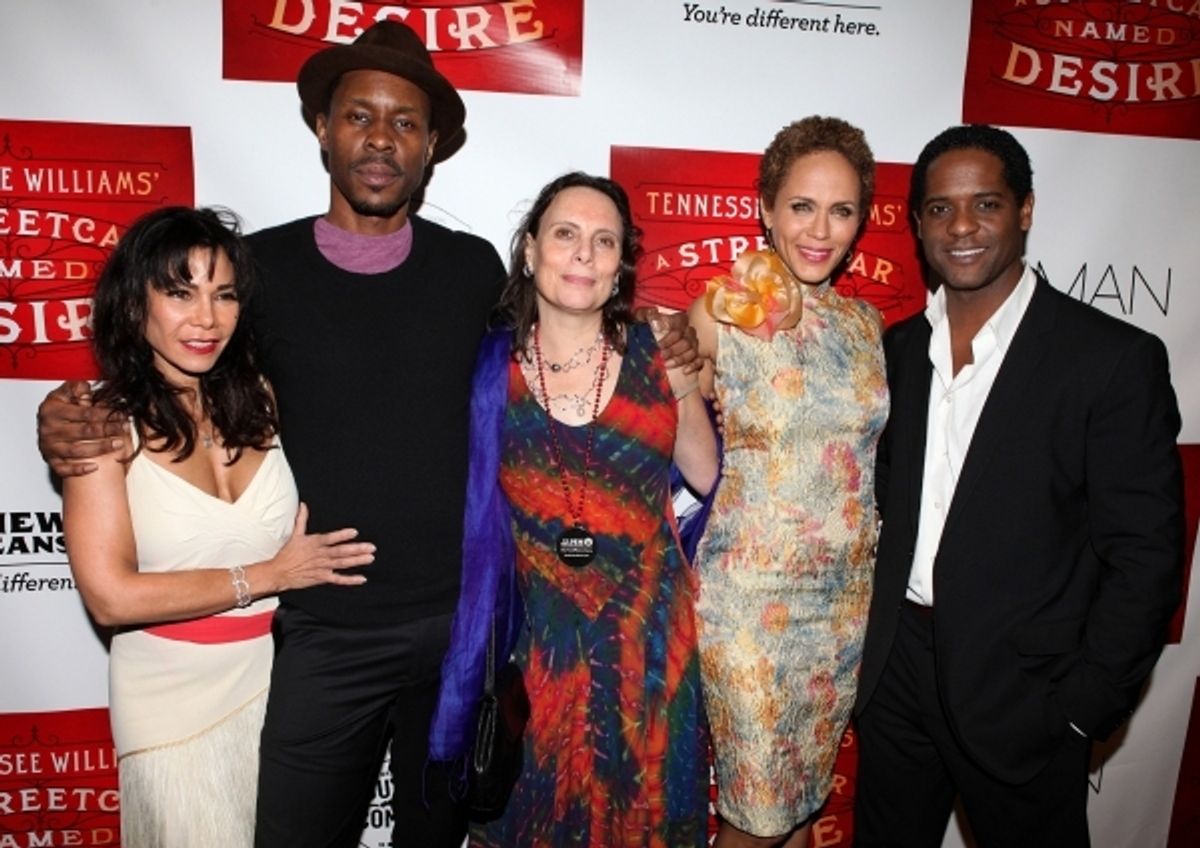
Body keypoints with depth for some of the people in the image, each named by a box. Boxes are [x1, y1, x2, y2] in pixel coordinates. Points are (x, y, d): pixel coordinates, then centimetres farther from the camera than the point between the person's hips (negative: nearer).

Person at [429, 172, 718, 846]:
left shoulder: (654, 353, -5)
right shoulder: (493, 366, -5)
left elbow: (709, 476, 3)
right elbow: (471, 504, -1)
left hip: (649, 634, 1)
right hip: (543, 639, 0)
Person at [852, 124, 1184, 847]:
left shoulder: (1115, 360, -12)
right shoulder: (898, 349, 3)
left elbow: (1144, 557, -11)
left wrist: (1081, 711, -11)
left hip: (1022, 694, -4)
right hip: (896, 675, 4)